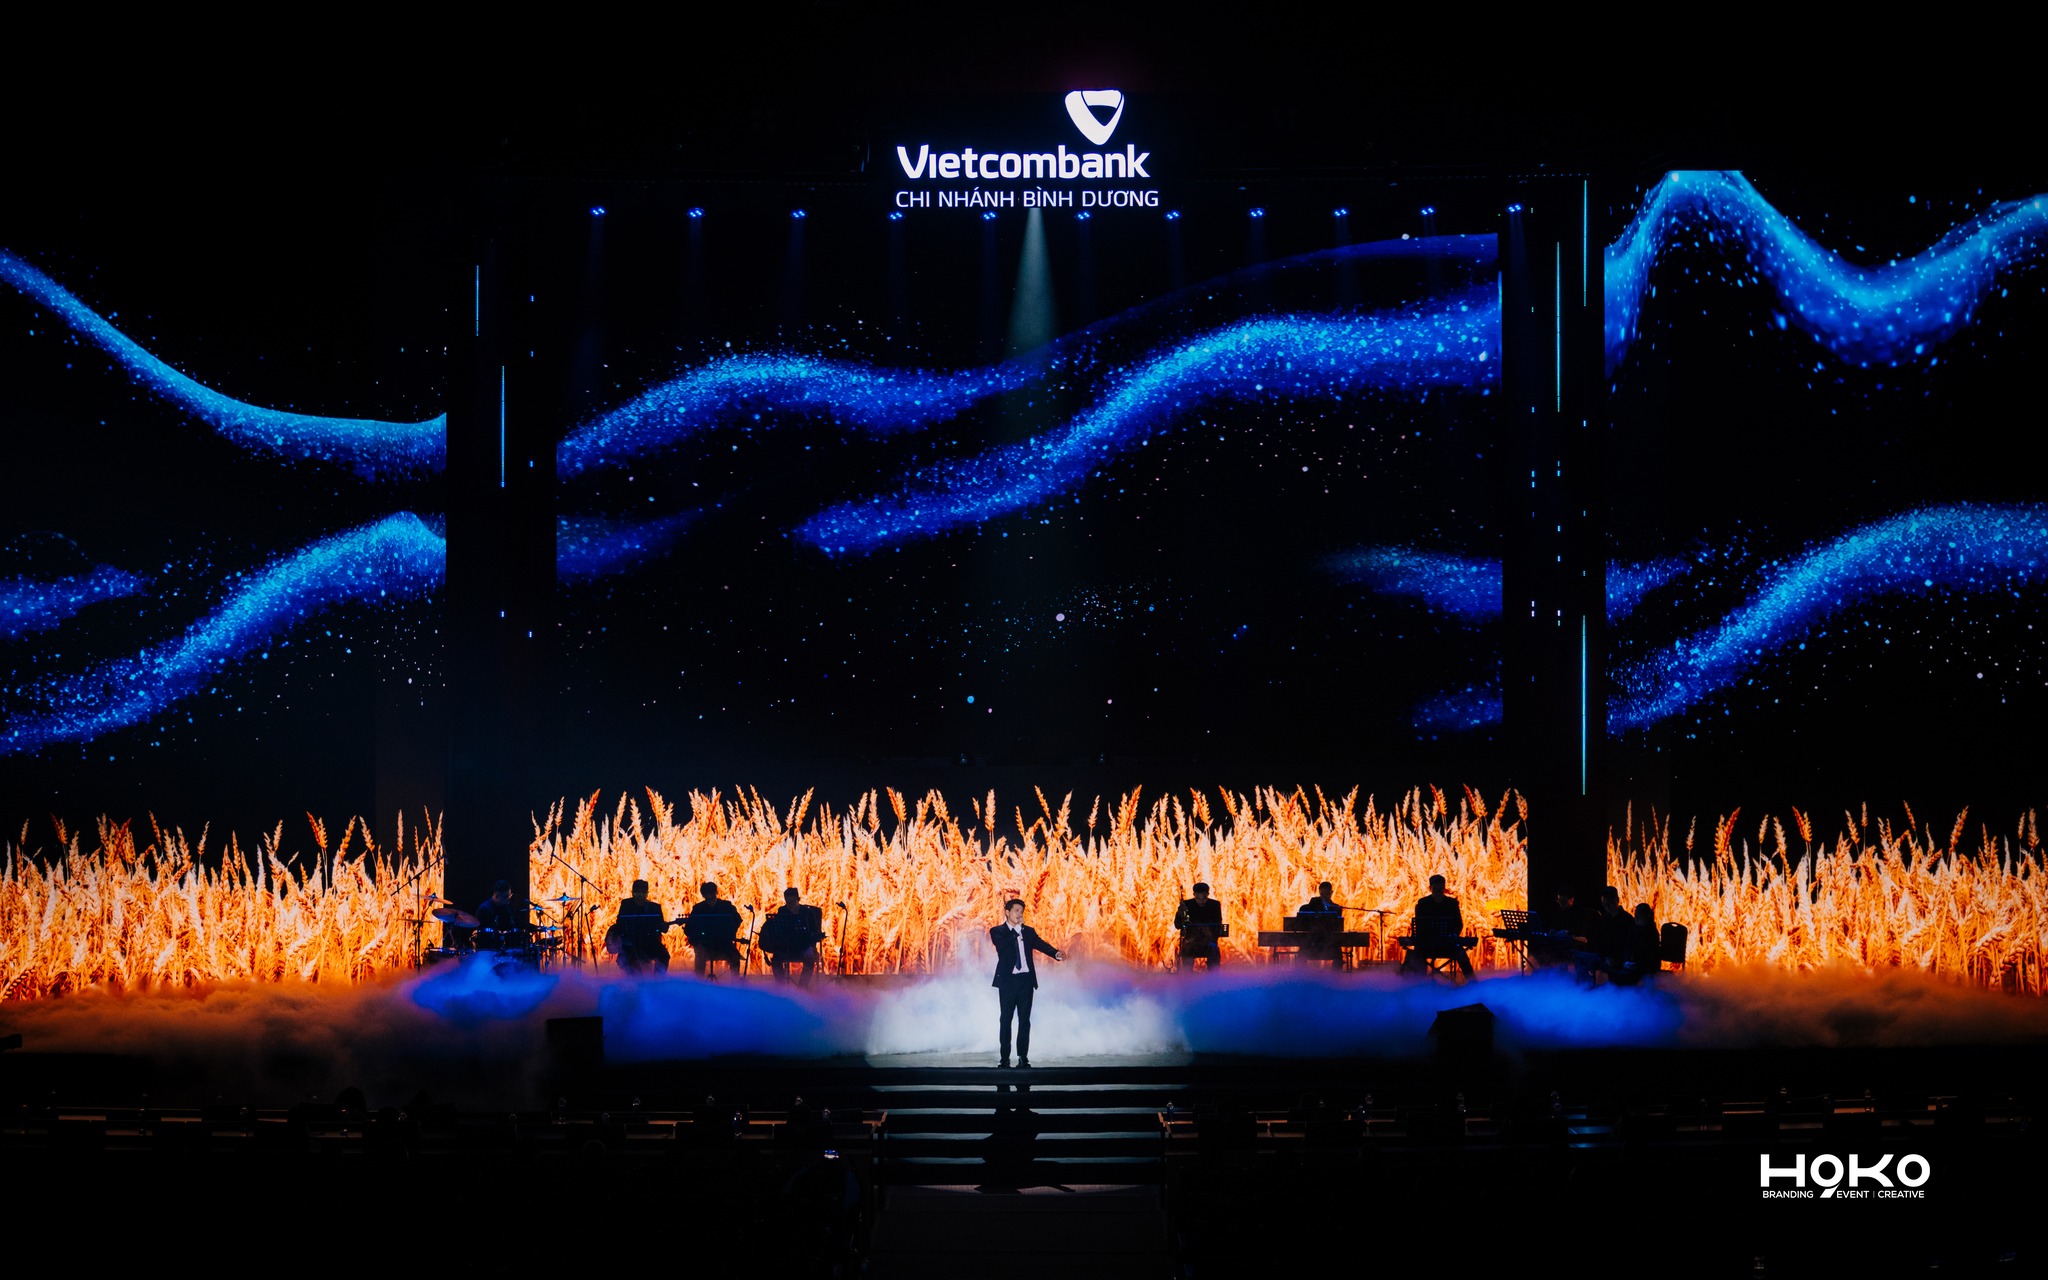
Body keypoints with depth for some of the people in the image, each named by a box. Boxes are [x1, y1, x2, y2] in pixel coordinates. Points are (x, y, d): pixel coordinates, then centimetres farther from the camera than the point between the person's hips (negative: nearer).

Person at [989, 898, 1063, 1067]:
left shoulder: (1028, 931, 13)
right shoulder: (997, 931, 3)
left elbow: (1041, 945, -1)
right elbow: (1001, 945, -17)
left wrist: (1056, 953, -19)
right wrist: (1016, 930, -12)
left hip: (1026, 979, 3)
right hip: (1008, 980, -3)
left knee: (1024, 1020, 3)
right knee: (1006, 1020, 0)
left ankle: (1023, 1057, 6)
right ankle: (1004, 1058, 4)